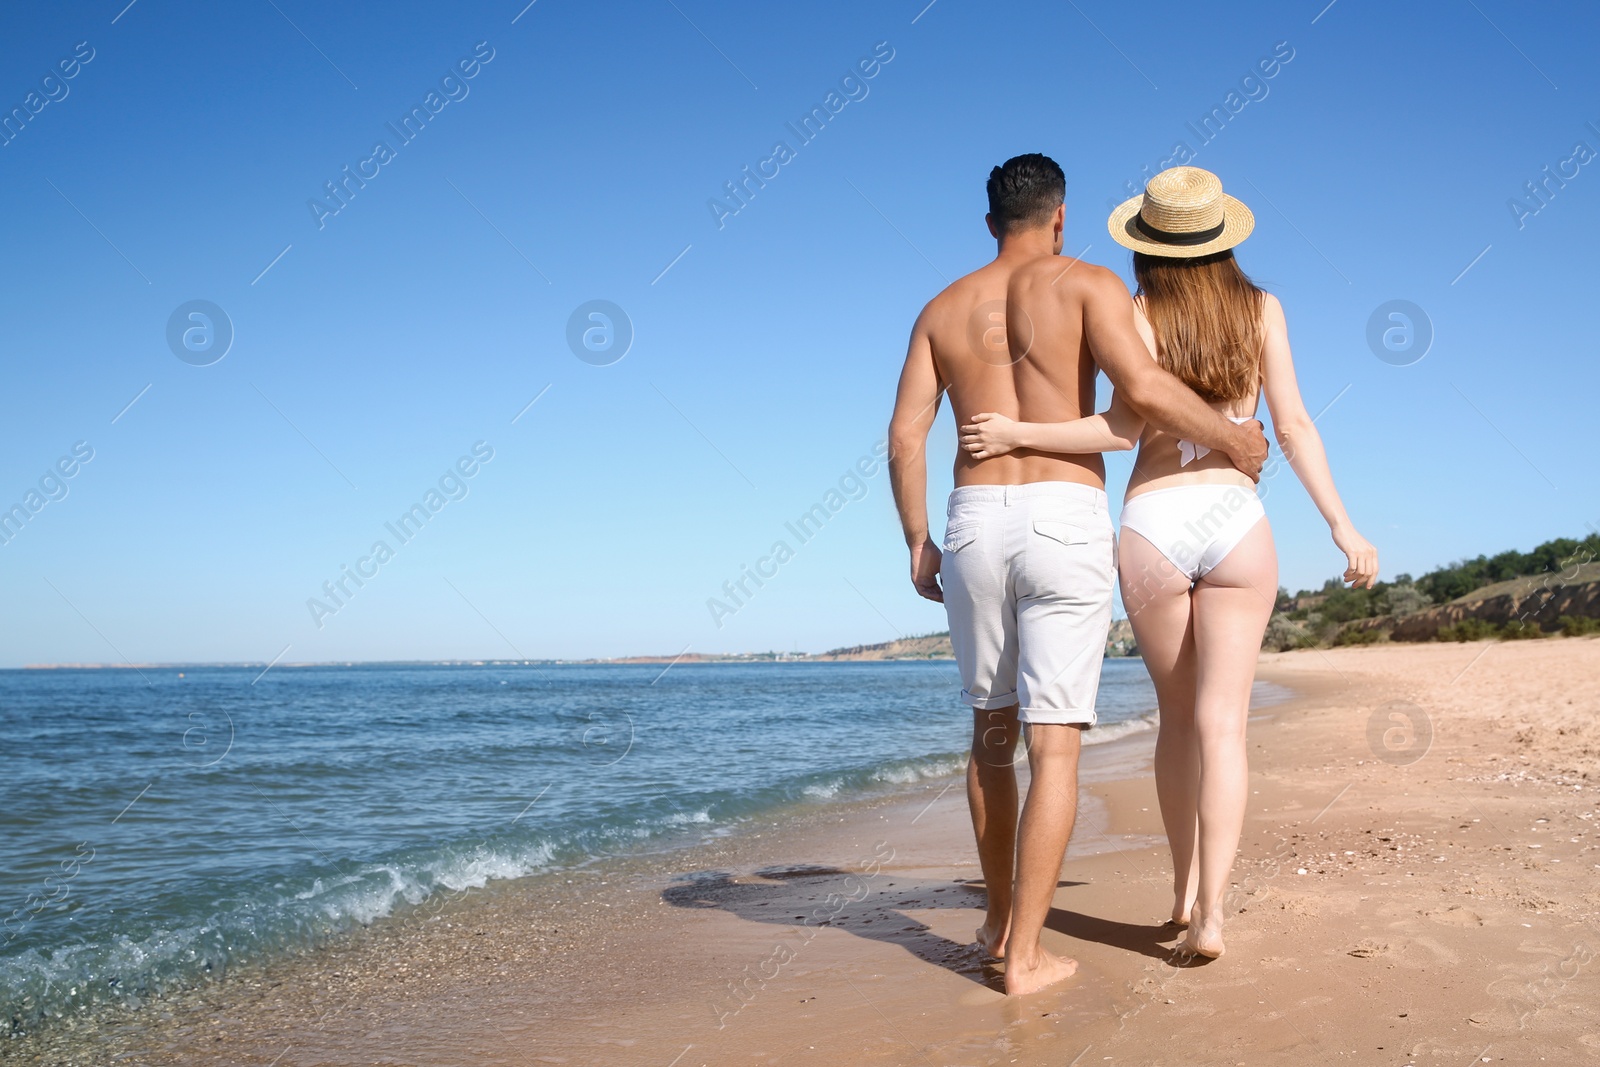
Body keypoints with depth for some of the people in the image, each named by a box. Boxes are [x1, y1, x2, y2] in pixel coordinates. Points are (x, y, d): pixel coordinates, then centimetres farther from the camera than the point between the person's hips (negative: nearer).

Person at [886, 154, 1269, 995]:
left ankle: (999, 920, 29)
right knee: (1054, 745, -1)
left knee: (992, 733, 17)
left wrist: (918, 542, 15)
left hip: (974, 523, 4)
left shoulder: (944, 309, 15)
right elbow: (1143, 387, -12)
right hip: (1065, 519, -4)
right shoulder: (1087, 285, 3)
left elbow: (905, 437, 7)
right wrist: (1232, 439, 2)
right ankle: (1025, 956, -2)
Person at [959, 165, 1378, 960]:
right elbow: (1293, 427, 2)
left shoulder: (1139, 314, 0)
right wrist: (1342, 526, 5)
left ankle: (1185, 887, 26)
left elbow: (1126, 427, -13)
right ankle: (1209, 913, -10)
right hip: (1235, 521, 0)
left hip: (1152, 525, 0)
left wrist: (1018, 434, -11)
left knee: (1178, 714, 16)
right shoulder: (1261, 309, 6)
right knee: (1223, 721, -2)